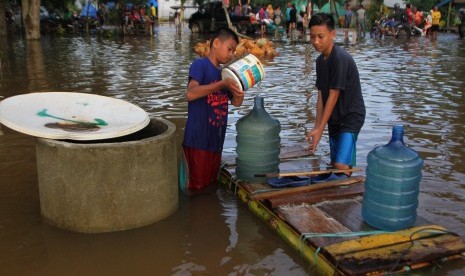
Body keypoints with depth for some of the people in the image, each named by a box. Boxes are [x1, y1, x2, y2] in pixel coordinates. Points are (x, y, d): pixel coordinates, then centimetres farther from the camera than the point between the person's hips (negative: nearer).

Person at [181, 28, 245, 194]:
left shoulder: (223, 73, 14)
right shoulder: (200, 64, -7)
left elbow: (236, 102, 11)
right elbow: (191, 93, -23)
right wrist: (222, 84, -24)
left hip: (216, 139, 8)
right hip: (198, 139, -8)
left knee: (211, 184, 17)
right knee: (195, 187, -3)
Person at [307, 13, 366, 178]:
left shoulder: (341, 58, -21)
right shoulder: (320, 60, 5)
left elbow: (333, 96, -22)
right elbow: (321, 96, 5)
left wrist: (320, 129, -19)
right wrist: (317, 127, -1)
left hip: (351, 117, -9)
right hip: (334, 118, 9)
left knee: (341, 165, -19)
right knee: (334, 164, 15)